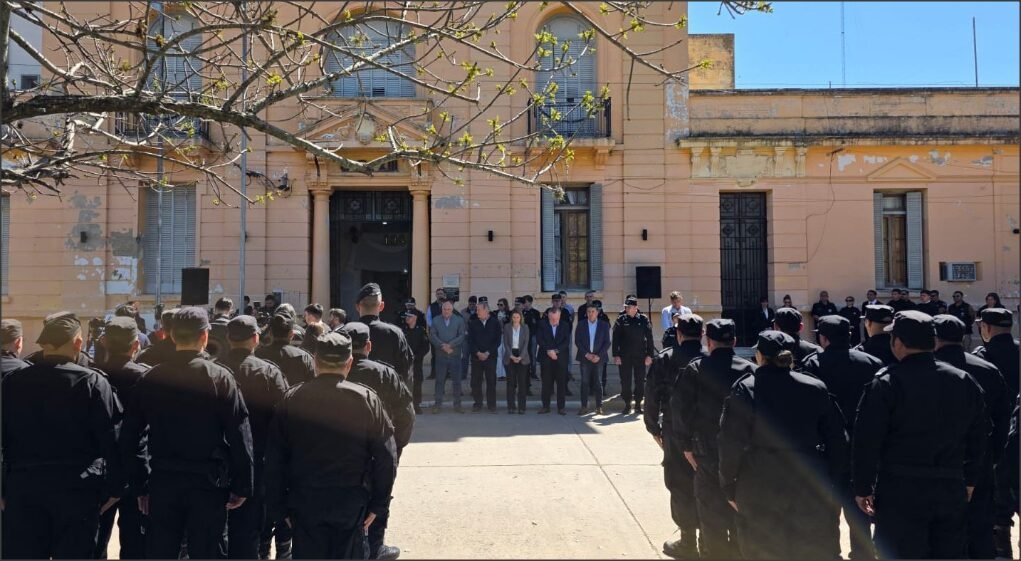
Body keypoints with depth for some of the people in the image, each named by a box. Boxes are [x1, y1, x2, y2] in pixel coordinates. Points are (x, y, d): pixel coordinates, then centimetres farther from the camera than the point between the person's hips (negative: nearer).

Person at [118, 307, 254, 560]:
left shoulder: (150, 379, 1)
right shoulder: (221, 378, -9)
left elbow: (129, 438, 4)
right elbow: (240, 437, -12)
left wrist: (139, 486, 11)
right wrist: (242, 486, -4)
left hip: (163, 482, 3)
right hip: (208, 483, -3)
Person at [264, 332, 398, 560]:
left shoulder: (291, 400, -3)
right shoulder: (367, 399, -7)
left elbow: (274, 460, 1)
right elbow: (386, 457, -7)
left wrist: (278, 507, 8)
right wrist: (378, 504, 2)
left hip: (305, 502, 1)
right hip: (351, 503, -1)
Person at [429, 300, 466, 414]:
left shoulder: (459, 320, 5)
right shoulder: (435, 320, 8)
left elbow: (461, 336, -4)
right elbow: (432, 336, -1)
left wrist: (450, 345, -16)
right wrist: (443, 346, -14)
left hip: (455, 354, 0)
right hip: (440, 355, 0)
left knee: (456, 381, 3)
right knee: (440, 380, 3)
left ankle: (457, 404, 10)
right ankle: (437, 403, 9)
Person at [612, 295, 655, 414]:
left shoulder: (643, 319, 1)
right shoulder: (621, 319, 0)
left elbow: (649, 338, 2)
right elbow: (615, 338, -1)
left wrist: (650, 354, -2)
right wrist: (616, 355, -7)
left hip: (640, 355, 0)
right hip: (624, 356, 0)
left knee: (640, 381, 6)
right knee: (625, 381, 4)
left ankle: (638, 403, 18)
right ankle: (627, 404, 13)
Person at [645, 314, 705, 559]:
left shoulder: (664, 359, -7)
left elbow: (652, 396, -5)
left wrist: (654, 428, 5)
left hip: (677, 431, -2)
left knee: (682, 485, 7)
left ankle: (688, 543, 15)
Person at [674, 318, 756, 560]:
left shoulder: (695, 368, -8)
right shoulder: (750, 369, -4)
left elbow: (680, 408, -9)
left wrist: (686, 445, -1)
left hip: (707, 449, -2)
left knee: (711, 506, 9)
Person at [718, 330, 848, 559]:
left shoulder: (745, 389, -11)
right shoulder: (816, 388, -1)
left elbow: (732, 443, -10)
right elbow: (837, 440, 2)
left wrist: (729, 486, 0)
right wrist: (828, 480, 12)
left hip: (760, 490, -2)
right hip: (810, 489, 3)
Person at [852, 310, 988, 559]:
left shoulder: (886, 382, -11)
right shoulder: (965, 381, 6)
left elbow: (867, 440, -13)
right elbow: (977, 437, 13)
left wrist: (863, 487, -3)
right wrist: (969, 481, 21)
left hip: (901, 491, -5)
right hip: (952, 489, 5)